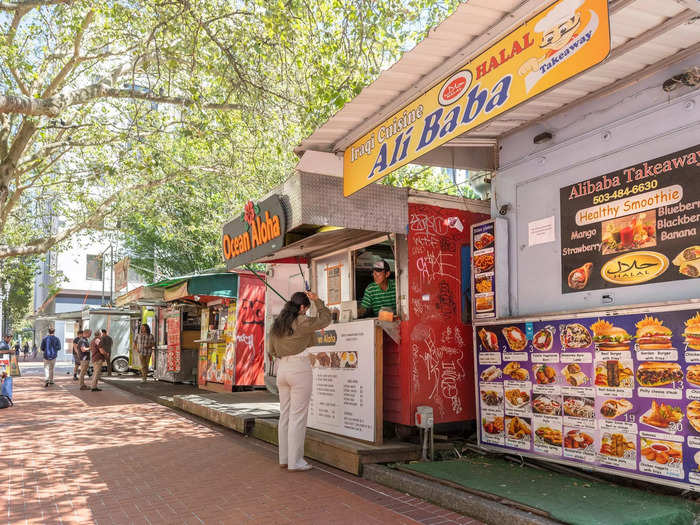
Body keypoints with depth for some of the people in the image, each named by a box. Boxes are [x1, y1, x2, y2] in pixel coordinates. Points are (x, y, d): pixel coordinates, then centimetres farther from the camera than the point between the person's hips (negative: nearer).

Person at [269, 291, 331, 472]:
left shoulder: (277, 324, 12)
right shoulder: (302, 322, -10)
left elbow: (272, 351, 19)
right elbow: (325, 320, 3)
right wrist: (317, 301, 10)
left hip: (282, 368, 8)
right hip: (299, 368, -8)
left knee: (285, 414, 13)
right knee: (298, 416, -3)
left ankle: (284, 458, 19)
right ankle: (295, 461, 1)